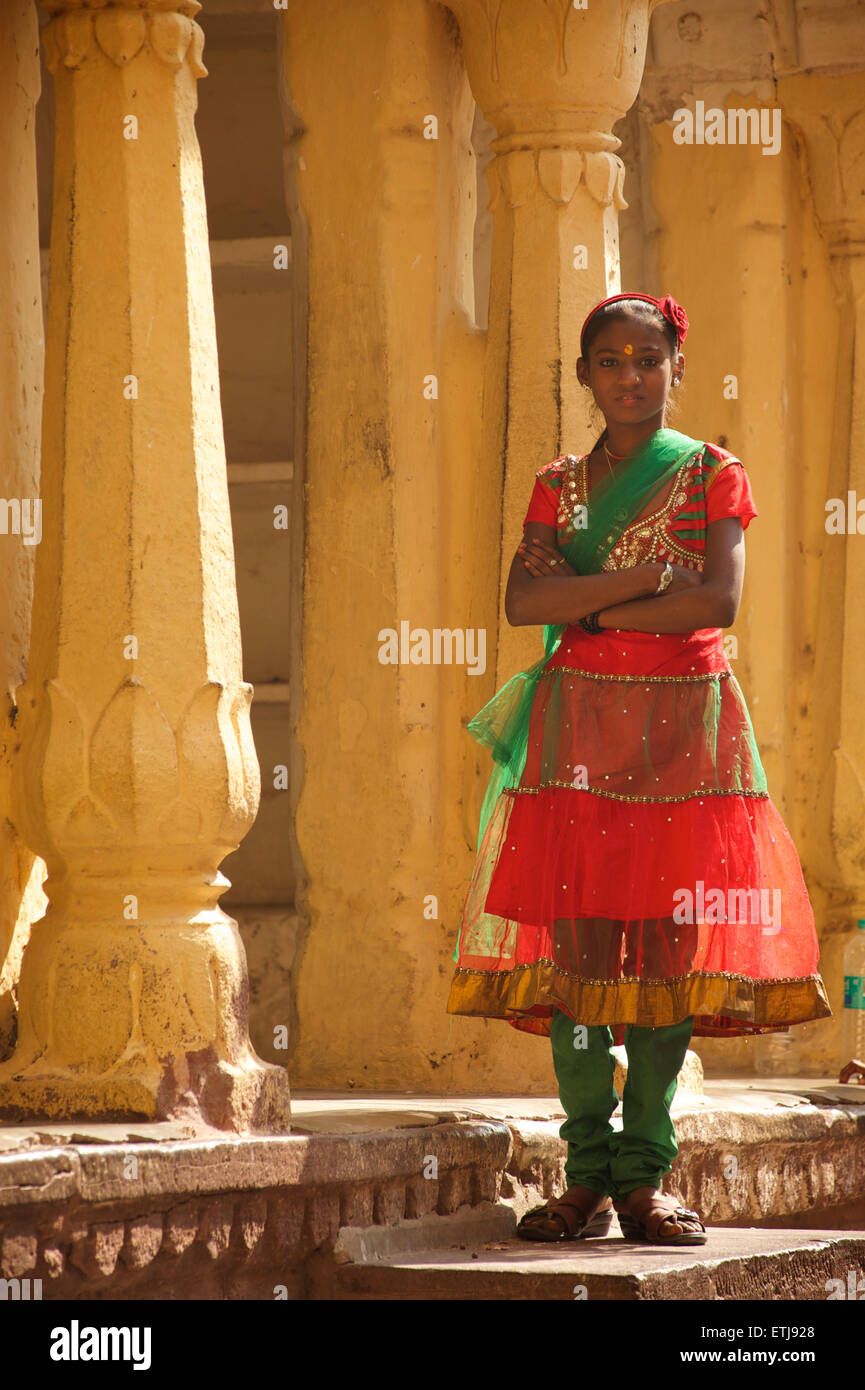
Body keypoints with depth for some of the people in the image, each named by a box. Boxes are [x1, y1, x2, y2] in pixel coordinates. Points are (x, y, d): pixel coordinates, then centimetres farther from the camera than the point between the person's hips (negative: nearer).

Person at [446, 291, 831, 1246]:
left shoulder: (714, 477, 7)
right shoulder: (559, 485, 12)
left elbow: (718, 601, -9)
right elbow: (523, 602, -4)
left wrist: (586, 607, -7)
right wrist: (646, 577, -12)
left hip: (685, 728, -1)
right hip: (578, 727, 1)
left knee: (669, 943, -4)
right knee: (577, 941, -5)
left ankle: (643, 1176, 0)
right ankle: (587, 1176, -2)